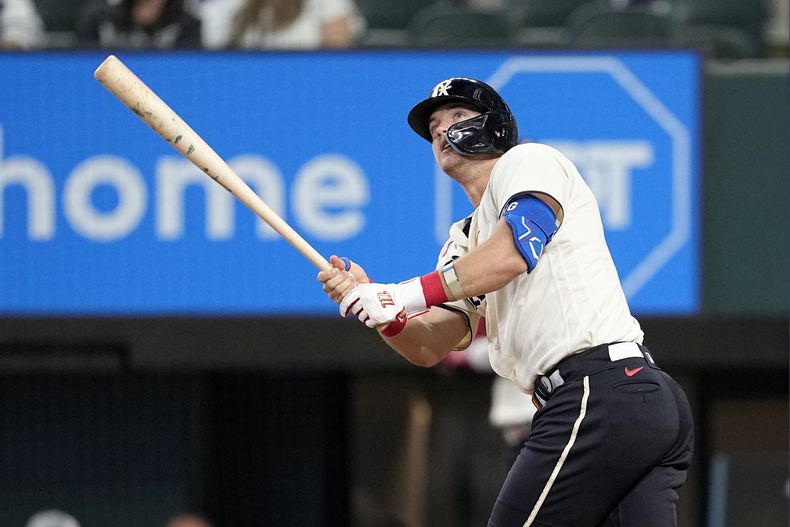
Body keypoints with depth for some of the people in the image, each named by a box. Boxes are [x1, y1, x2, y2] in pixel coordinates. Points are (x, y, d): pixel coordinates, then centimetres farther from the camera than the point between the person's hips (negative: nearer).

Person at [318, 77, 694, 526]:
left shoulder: (530, 161, 6)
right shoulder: (465, 241, 30)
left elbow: (513, 251, -14)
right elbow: (429, 348, 17)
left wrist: (407, 295, -15)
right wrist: (381, 310, -3)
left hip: (601, 390, -9)